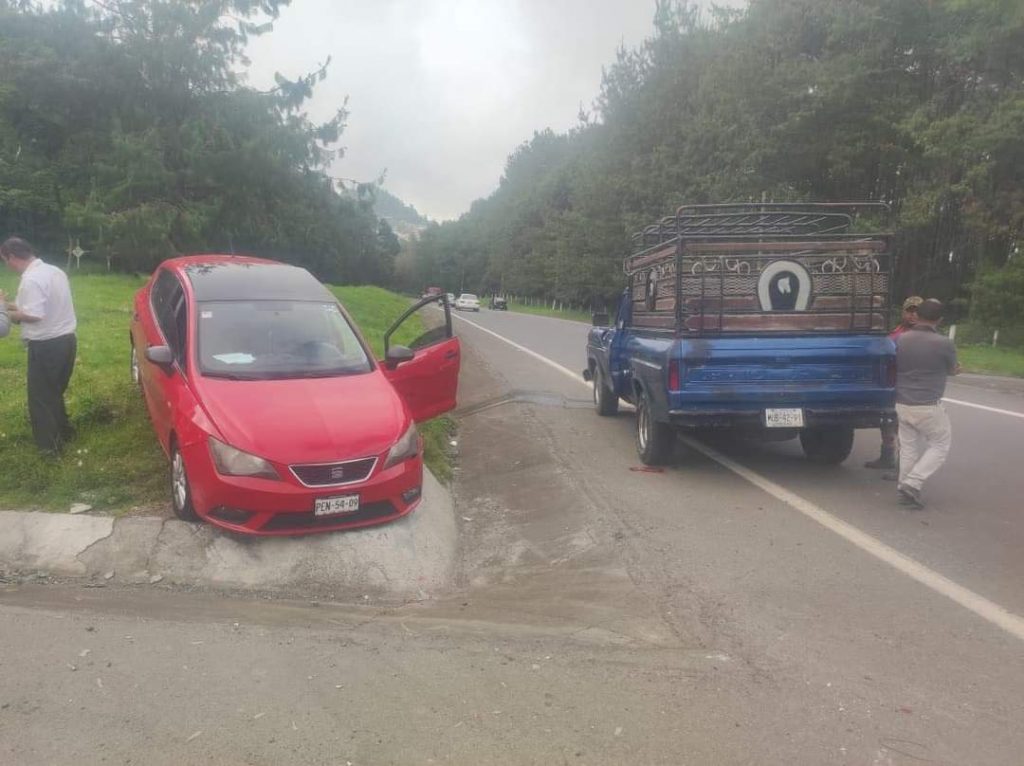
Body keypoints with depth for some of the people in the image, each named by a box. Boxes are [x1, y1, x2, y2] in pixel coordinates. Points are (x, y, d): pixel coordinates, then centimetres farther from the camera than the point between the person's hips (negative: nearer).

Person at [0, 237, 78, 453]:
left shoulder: (31, 279, -20)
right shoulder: (55, 271, 10)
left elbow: (34, 315, -26)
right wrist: (20, 306, 15)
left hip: (46, 345, -9)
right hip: (66, 339, 9)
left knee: (40, 395, 6)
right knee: (54, 391, 23)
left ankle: (49, 443, 14)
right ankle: (62, 431, 33)